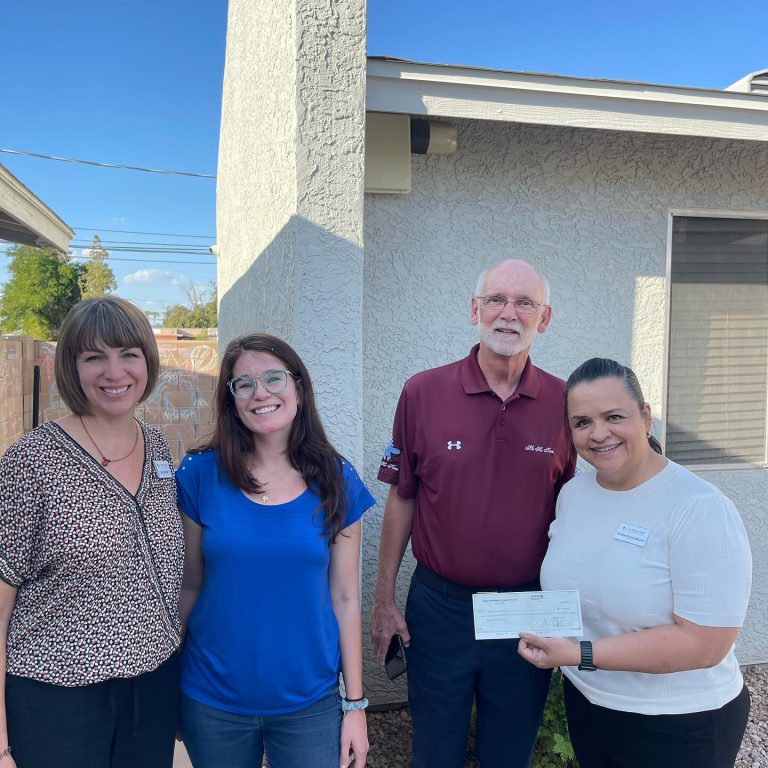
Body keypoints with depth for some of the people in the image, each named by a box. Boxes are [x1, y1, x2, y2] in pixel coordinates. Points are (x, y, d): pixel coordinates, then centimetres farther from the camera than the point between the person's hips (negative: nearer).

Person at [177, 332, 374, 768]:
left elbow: (345, 599, -2)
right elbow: (190, 585, 0)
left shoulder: (336, 482, -6)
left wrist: (356, 704, -1)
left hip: (309, 703, 0)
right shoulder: (201, 475, -7)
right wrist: (167, 684, 4)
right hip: (213, 702, 0)